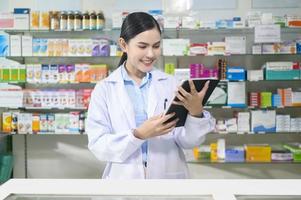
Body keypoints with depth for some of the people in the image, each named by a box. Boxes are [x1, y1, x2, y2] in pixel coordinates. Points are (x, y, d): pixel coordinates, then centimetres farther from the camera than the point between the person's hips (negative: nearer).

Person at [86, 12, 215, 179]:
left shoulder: (171, 83, -2)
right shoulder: (104, 89, -4)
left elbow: (187, 142, -4)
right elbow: (98, 145, -11)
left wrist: (196, 113, -22)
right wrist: (138, 134, -25)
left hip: (169, 176, 1)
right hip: (125, 178, -1)